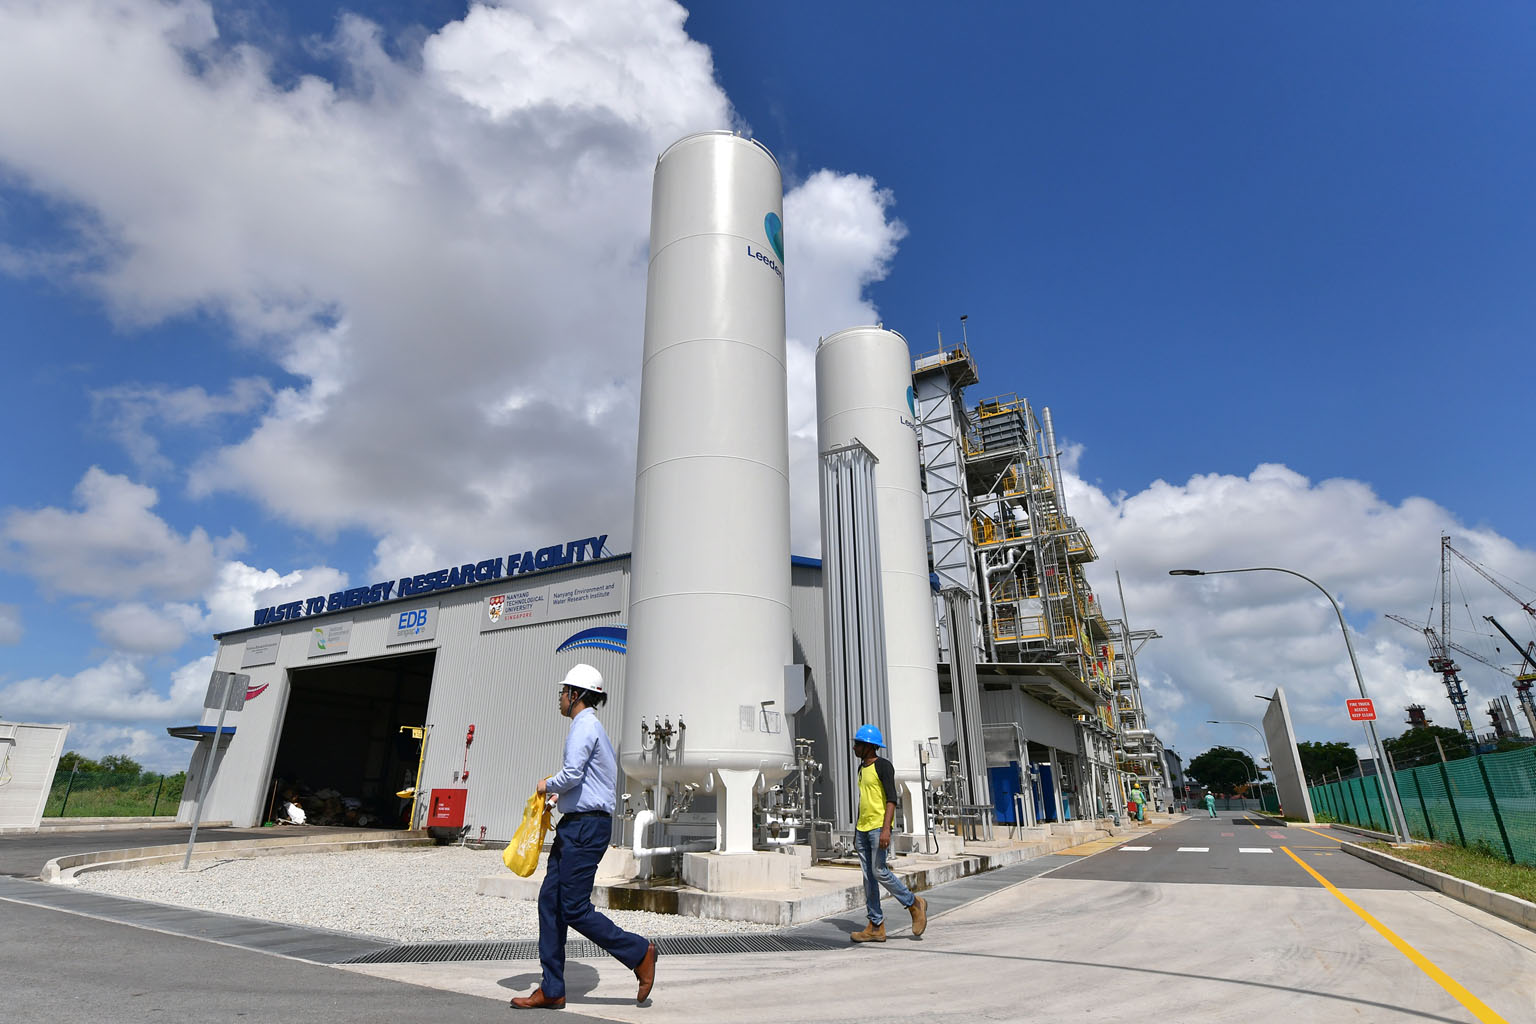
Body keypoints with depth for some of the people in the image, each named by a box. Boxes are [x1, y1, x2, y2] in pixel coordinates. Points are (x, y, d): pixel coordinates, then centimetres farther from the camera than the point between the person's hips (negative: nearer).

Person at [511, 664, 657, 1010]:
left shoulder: (585, 726, -13)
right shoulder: (592, 726, 19)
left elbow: (572, 774, -24)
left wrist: (548, 785, -5)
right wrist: (558, 788, 17)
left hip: (586, 826, -10)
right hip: (575, 825, 10)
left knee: (575, 909, -5)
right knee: (550, 902, 9)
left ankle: (639, 953, 8)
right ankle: (552, 990, 15)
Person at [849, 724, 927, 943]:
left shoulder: (883, 766, -9)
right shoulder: (862, 768, 16)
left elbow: (891, 799, -16)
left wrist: (886, 829, -25)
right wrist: (856, 832, 21)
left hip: (879, 827, -8)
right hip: (863, 828, 8)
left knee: (879, 872, -10)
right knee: (868, 876, 6)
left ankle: (915, 904, 9)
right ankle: (876, 927, 10)